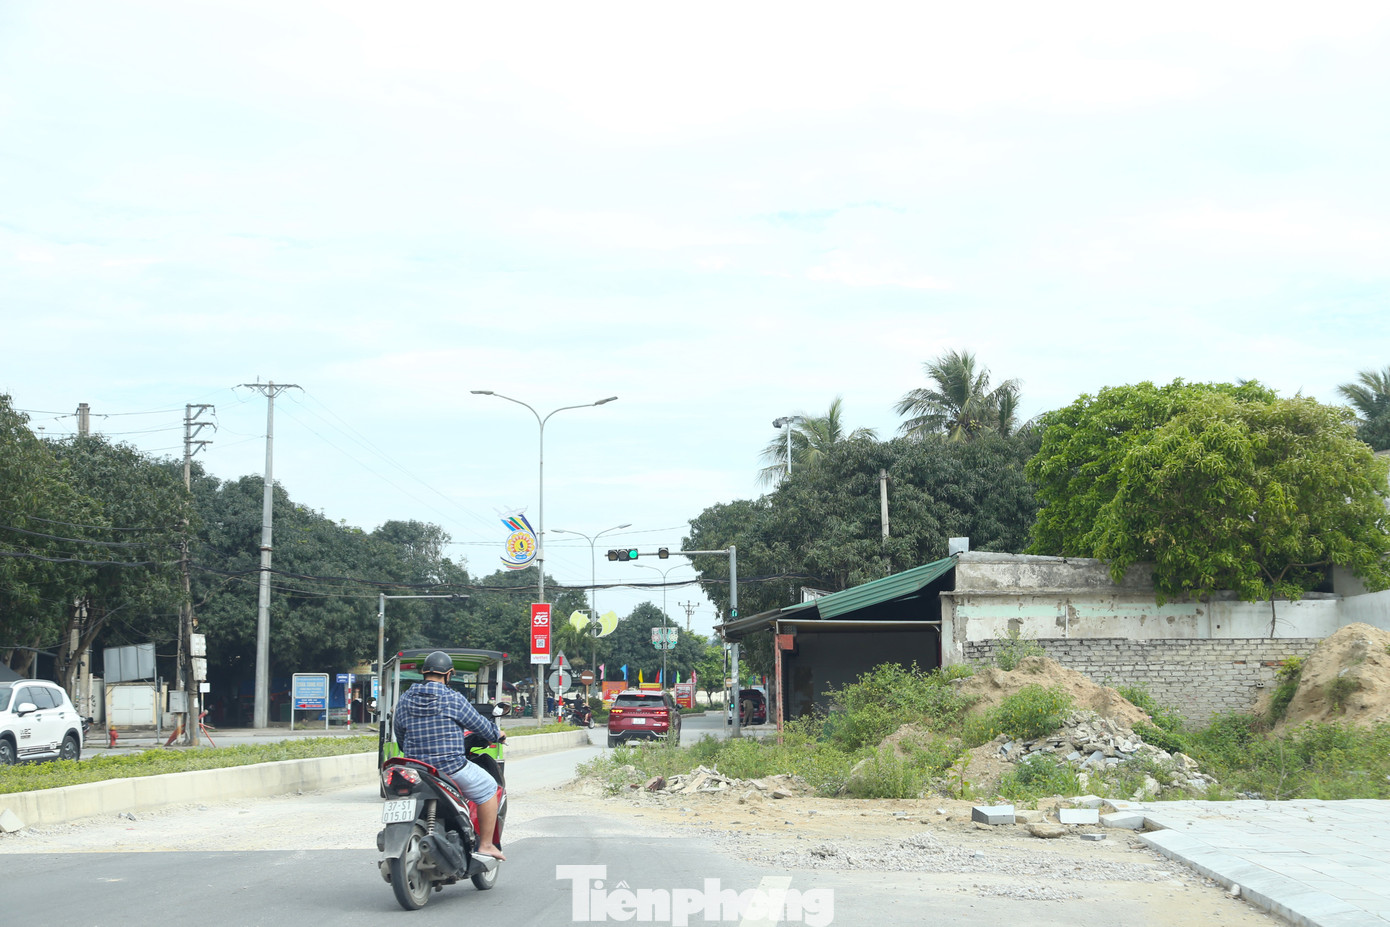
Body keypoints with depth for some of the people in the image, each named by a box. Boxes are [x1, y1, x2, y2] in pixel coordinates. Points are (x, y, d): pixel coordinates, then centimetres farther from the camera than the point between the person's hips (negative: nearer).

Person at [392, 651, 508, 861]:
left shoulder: (404, 700, 6)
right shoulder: (453, 699, -9)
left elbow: (400, 737, 15)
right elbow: (478, 723, 2)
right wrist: (497, 734, 23)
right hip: (451, 767, -5)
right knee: (488, 789, 12)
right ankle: (485, 845, 9)